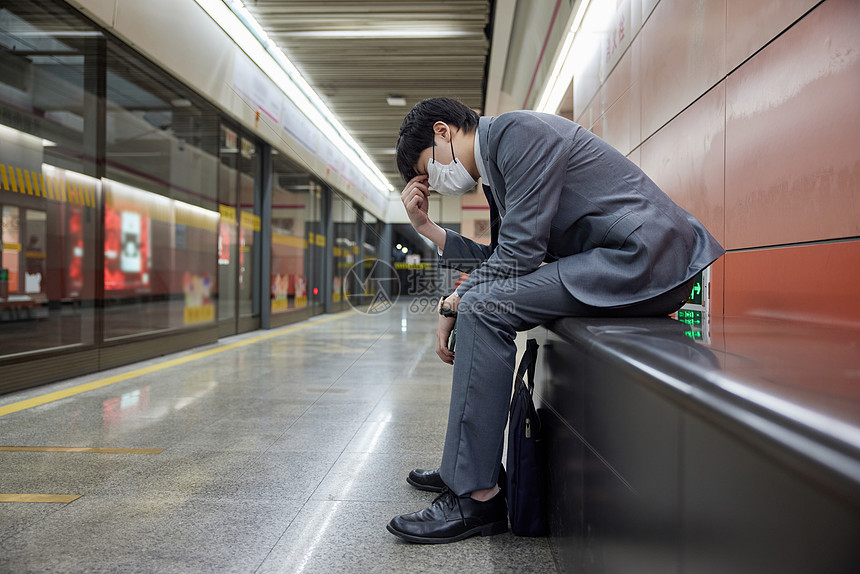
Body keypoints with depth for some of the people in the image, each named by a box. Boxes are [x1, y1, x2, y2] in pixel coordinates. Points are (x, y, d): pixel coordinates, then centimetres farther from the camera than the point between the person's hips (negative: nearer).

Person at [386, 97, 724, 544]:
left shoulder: (519, 130, -11)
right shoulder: (497, 165, 19)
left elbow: (518, 255, -17)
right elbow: (498, 261, 16)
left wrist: (452, 305, -7)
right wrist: (427, 228, 13)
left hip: (643, 256, -11)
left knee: (481, 307, -18)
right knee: (486, 299, 14)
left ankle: (477, 495, -12)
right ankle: (465, 466, 18)